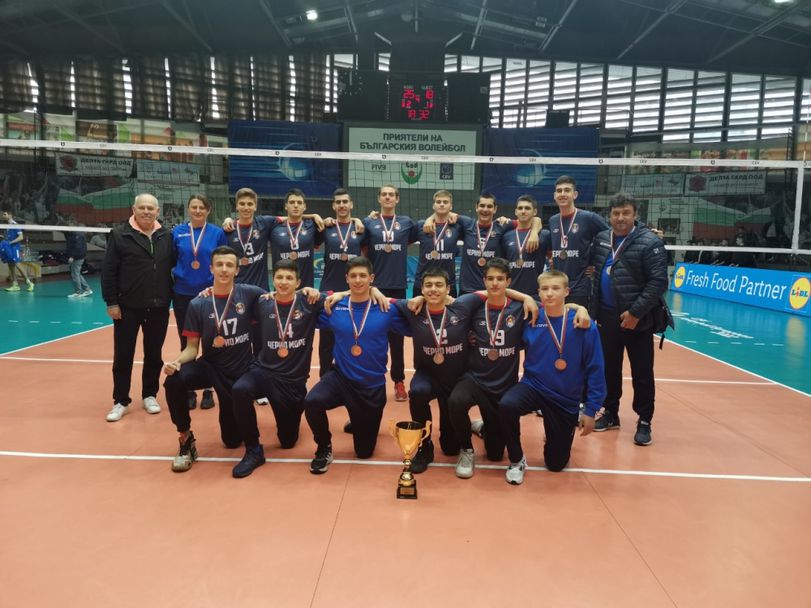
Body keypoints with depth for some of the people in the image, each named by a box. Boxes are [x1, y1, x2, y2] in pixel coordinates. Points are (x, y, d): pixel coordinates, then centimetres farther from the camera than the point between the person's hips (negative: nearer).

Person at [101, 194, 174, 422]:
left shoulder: (166, 236, 5)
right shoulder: (120, 235, -4)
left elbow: (173, 266, 8)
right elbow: (108, 271, -5)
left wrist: (170, 298, 2)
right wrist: (111, 302, -8)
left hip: (158, 307, 3)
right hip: (128, 307, -2)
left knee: (154, 355, 12)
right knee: (123, 356, 5)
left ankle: (149, 395, 27)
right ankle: (121, 401, 18)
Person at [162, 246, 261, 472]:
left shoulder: (248, 294, -9)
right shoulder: (197, 305, -8)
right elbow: (192, 348, -6)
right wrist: (177, 361, -27)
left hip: (241, 371, 0)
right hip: (210, 366, 0)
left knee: (232, 440, 5)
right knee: (173, 381, -33)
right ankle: (185, 439, -11)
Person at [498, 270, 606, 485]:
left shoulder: (583, 326, -14)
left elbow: (595, 370, -8)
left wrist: (590, 410, -6)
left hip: (566, 400, 0)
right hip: (533, 386, 0)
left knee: (556, 463, 9)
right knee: (506, 405, -34)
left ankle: (561, 430, 44)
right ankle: (516, 460, -7)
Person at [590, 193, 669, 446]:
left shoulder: (650, 242, -11)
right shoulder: (601, 239, 6)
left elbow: (659, 282, -15)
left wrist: (635, 312, -19)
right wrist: (594, 308, 6)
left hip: (637, 320, -5)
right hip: (607, 317, 5)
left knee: (642, 373, 4)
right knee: (609, 368, 15)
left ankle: (644, 422, 17)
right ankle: (610, 413, 29)